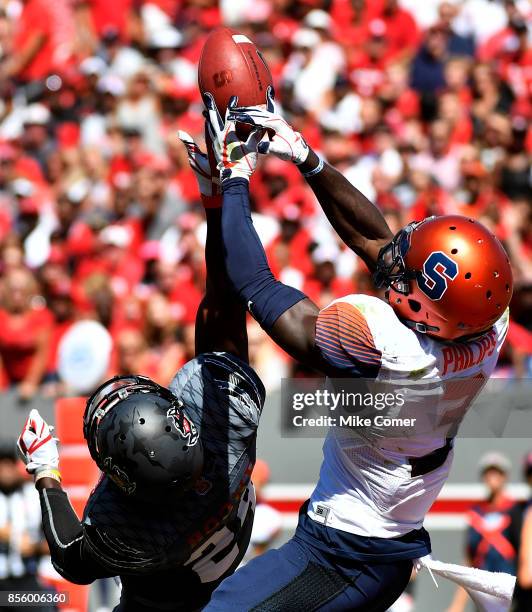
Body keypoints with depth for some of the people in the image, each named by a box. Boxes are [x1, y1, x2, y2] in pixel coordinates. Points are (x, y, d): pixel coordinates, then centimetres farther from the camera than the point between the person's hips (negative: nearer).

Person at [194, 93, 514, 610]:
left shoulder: (379, 341, -31)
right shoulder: (490, 331, -11)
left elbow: (256, 288, -17)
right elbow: (375, 239, 3)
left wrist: (234, 179, -6)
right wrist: (306, 158, 1)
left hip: (342, 557, -8)